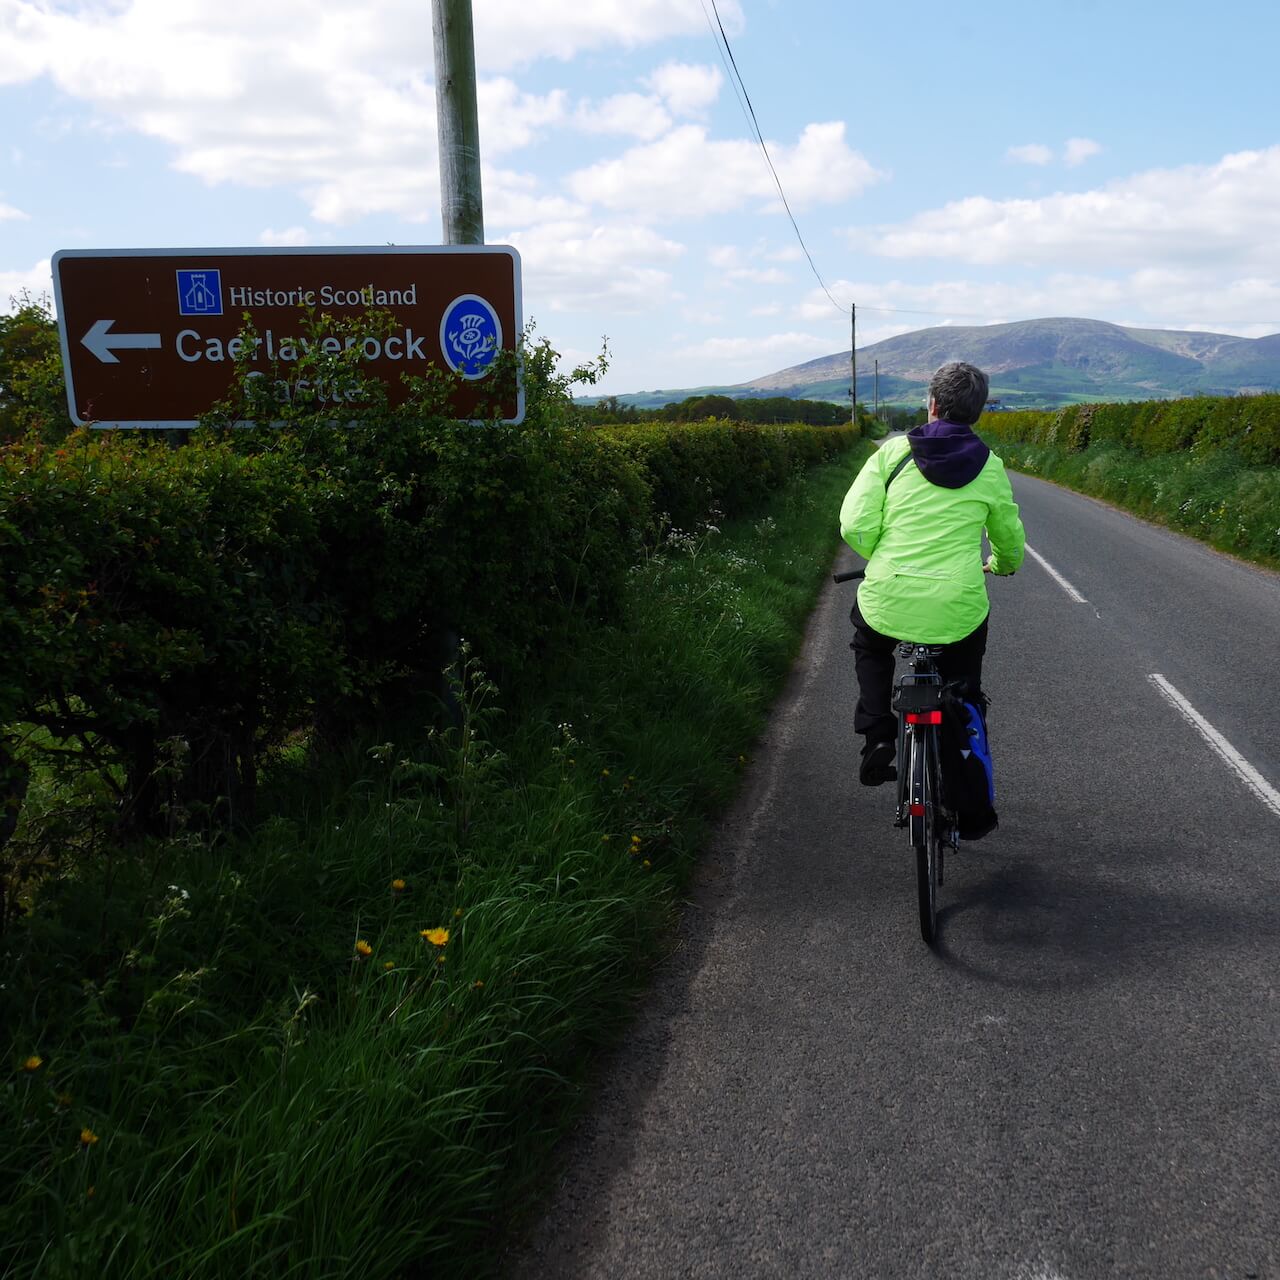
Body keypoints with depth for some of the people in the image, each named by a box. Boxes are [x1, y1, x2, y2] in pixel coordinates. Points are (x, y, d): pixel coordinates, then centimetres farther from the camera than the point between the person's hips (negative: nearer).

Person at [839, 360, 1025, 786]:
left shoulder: (893, 451, -2)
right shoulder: (990, 467, 3)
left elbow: (854, 526, -7)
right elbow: (1009, 536, 17)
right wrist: (1004, 565, 40)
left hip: (888, 605, 0)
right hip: (957, 614, 1)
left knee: (869, 648, 33)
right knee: (965, 677, 31)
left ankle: (877, 735, 16)